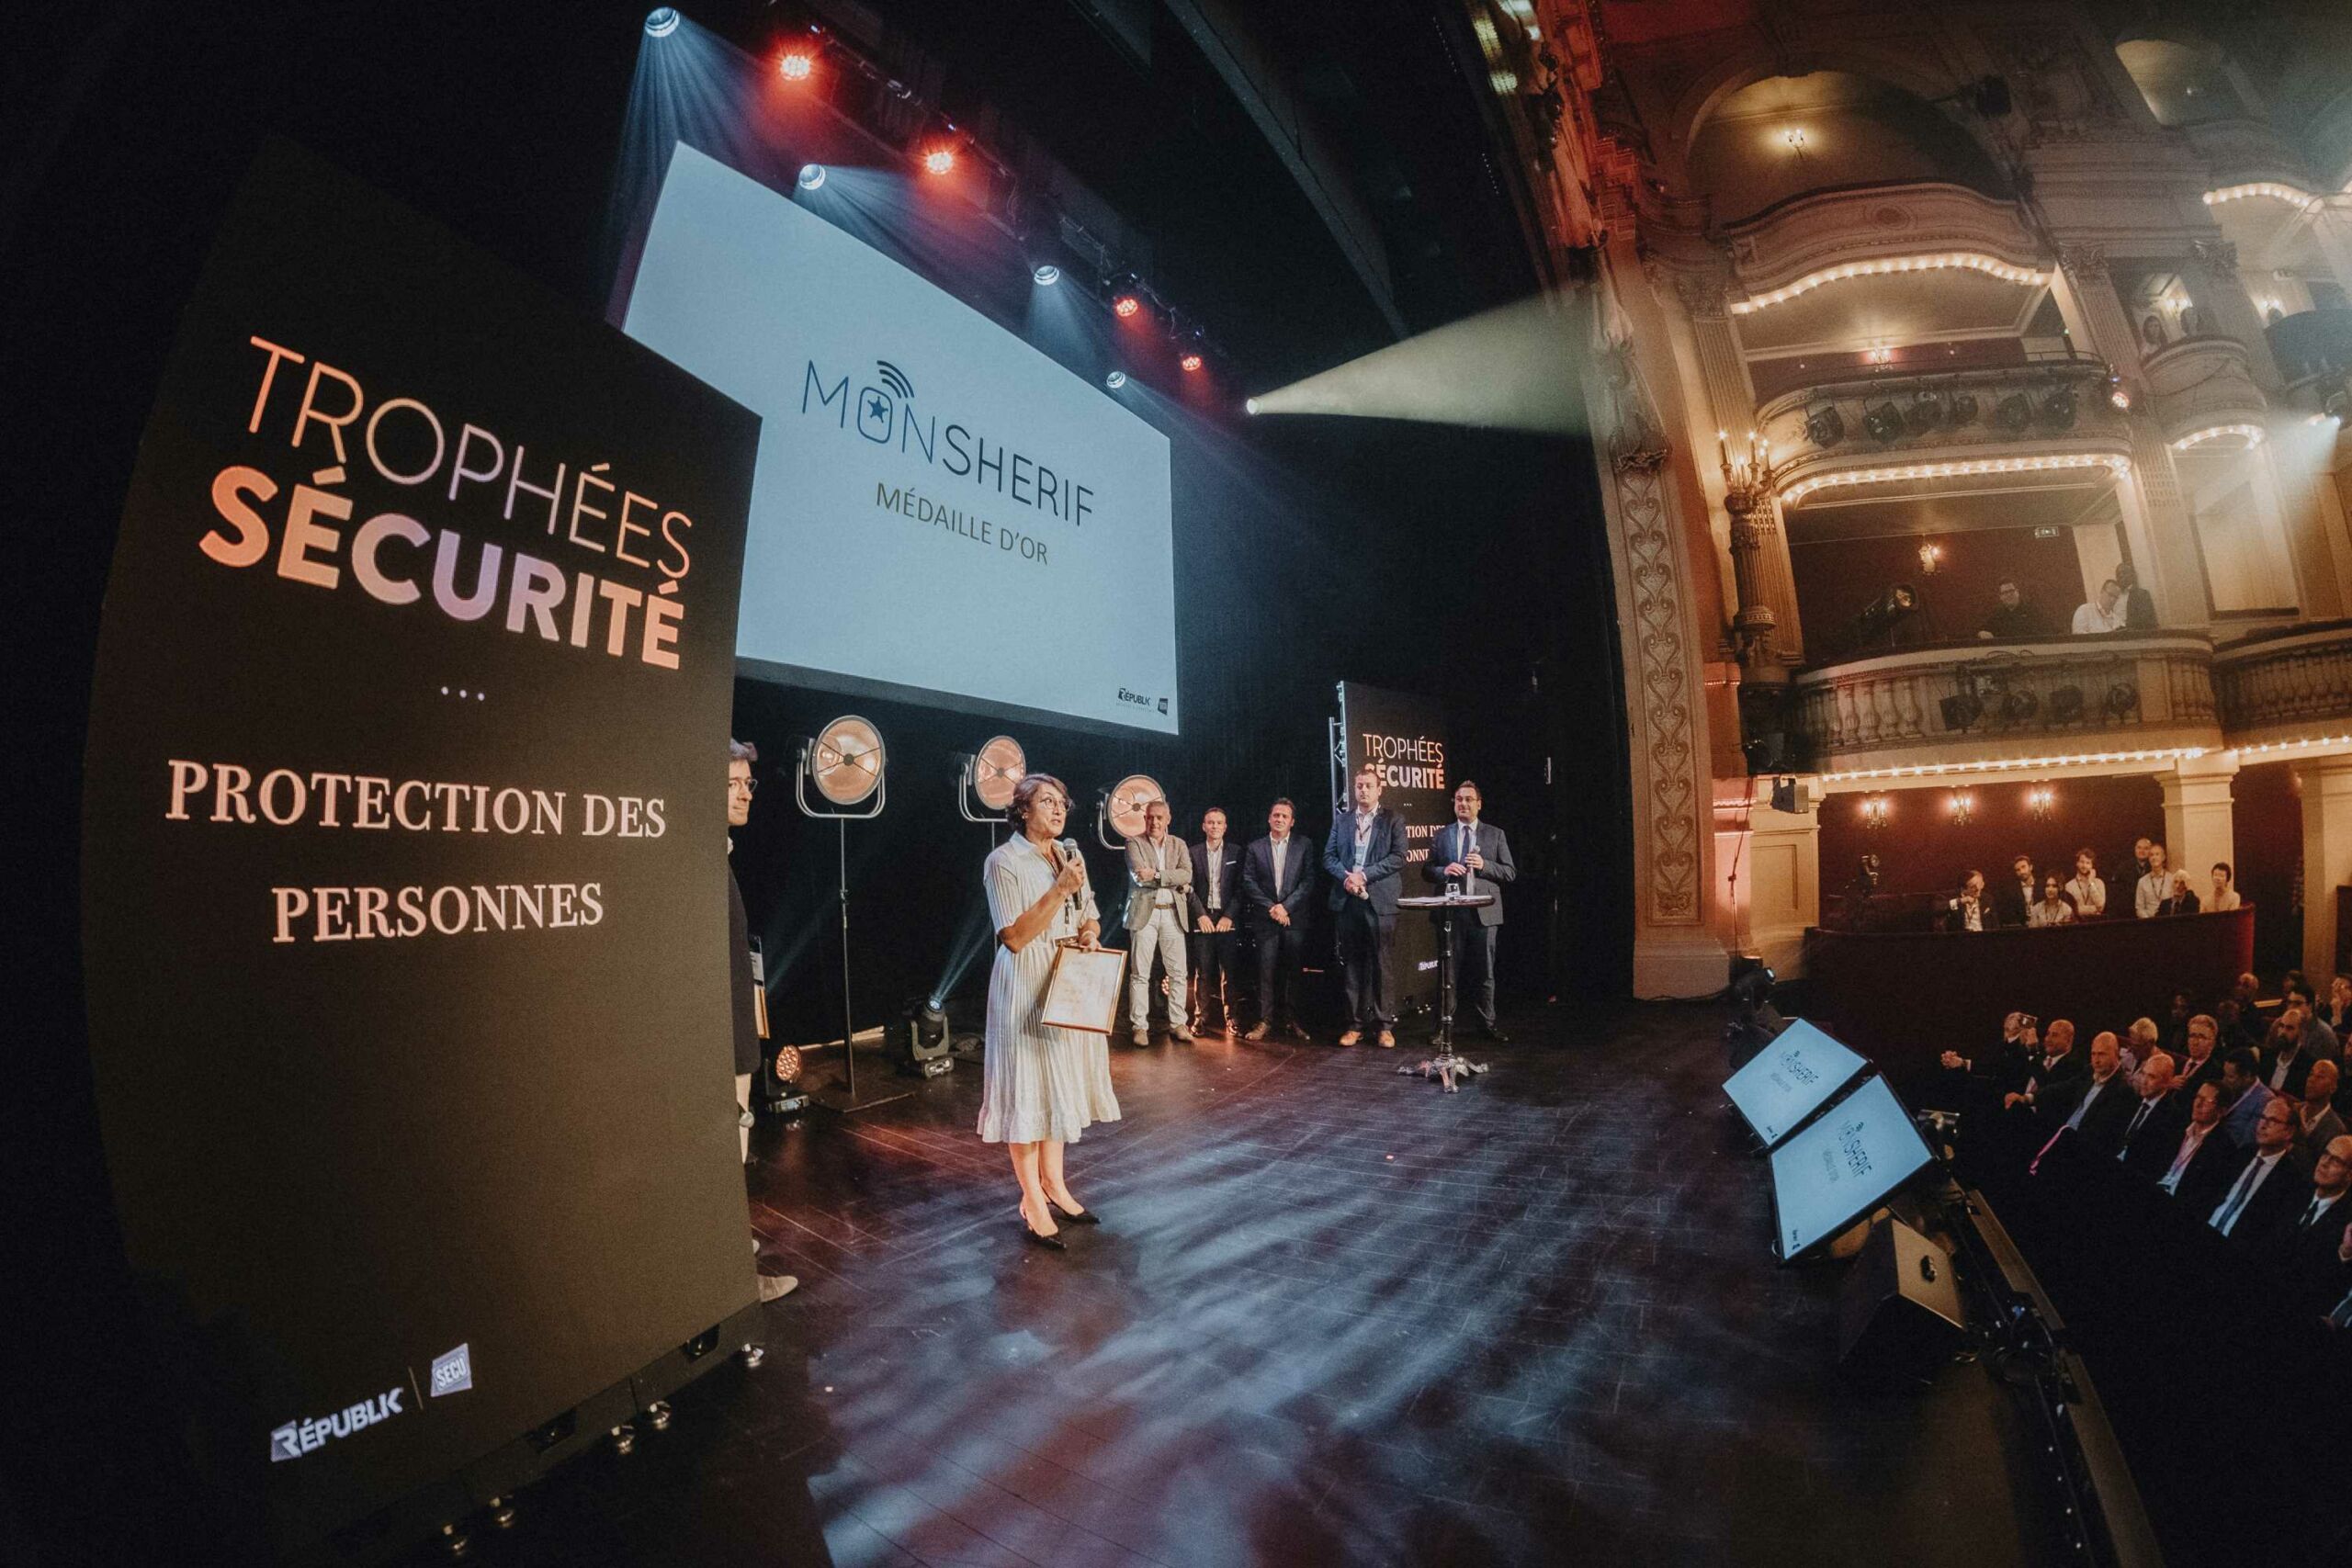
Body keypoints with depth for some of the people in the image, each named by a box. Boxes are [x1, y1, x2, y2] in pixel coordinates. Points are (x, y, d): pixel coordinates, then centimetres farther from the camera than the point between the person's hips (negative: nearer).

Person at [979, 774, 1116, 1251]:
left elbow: (1089, 918, 18)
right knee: (1027, 1089, -1)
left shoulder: (1069, 856, 10)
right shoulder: (1004, 861, -11)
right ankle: (1033, 1203, 8)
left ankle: (1054, 1185, 25)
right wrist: (1060, 891, -23)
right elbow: (1015, 937, -17)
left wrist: (1089, 933, -5)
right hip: (1026, 989, -7)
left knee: (1060, 1085, 13)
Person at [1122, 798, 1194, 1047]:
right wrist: (1174, 881, -11)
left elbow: (1187, 874, -4)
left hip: (1173, 914, 3)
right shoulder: (1134, 843, 2)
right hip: (1144, 912, -3)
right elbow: (1139, 876, -12)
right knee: (1140, 973, -2)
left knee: (1179, 972, 4)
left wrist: (1156, 874, -15)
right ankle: (1139, 1026, 5)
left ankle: (1177, 1024, 13)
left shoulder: (1178, 844, 12)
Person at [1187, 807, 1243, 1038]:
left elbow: (1240, 888, 3)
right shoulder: (1193, 853, 8)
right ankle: (1202, 1018, 4)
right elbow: (1188, 887, 4)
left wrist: (1229, 916, -7)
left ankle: (1229, 1019, 1)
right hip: (1203, 920, 0)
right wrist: (1200, 915, -6)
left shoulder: (1236, 853, 7)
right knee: (1204, 972, 0)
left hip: (1227, 920, 0)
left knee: (1229, 973, -3)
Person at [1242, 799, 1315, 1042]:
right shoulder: (1255, 849, 8)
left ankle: (1291, 1020, 11)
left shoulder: (1303, 848, 7)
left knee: (1292, 971, 3)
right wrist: (1271, 907, -9)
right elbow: (1248, 883, 2)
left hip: (1294, 919, 0)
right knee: (1266, 971, -1)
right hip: (1265, 920, 0)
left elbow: (1308, 882, -1)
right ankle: (1265, 1021, 4)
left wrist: (1286, 906, -11)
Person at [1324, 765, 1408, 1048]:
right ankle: (1356, 1024, 12)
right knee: (1354, 965, 6)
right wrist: (1346, 876, -9)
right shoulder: (1342, 820, 14)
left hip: (1380, 900, -3)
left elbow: (1398, 857, -6)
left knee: (1383, 965, 0)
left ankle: (1385, 1025, 7)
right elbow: (1329, 856, 10)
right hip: (1348, 900, 3)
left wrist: (1364, 875, -14)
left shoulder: (1393, 820, 4)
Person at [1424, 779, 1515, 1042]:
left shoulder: (1495, 835, 7)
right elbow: (1426, 869, 7)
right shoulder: (1441, 835, 9)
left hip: (1484, 912, 0)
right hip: (1451, 911, 0)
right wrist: (1444, 870, -14)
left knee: (1484, 972, 6)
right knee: (1449, 971, 4)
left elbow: (1510, 872, 3)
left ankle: (1487, 1025, 17)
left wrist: (1484, 865, -14)